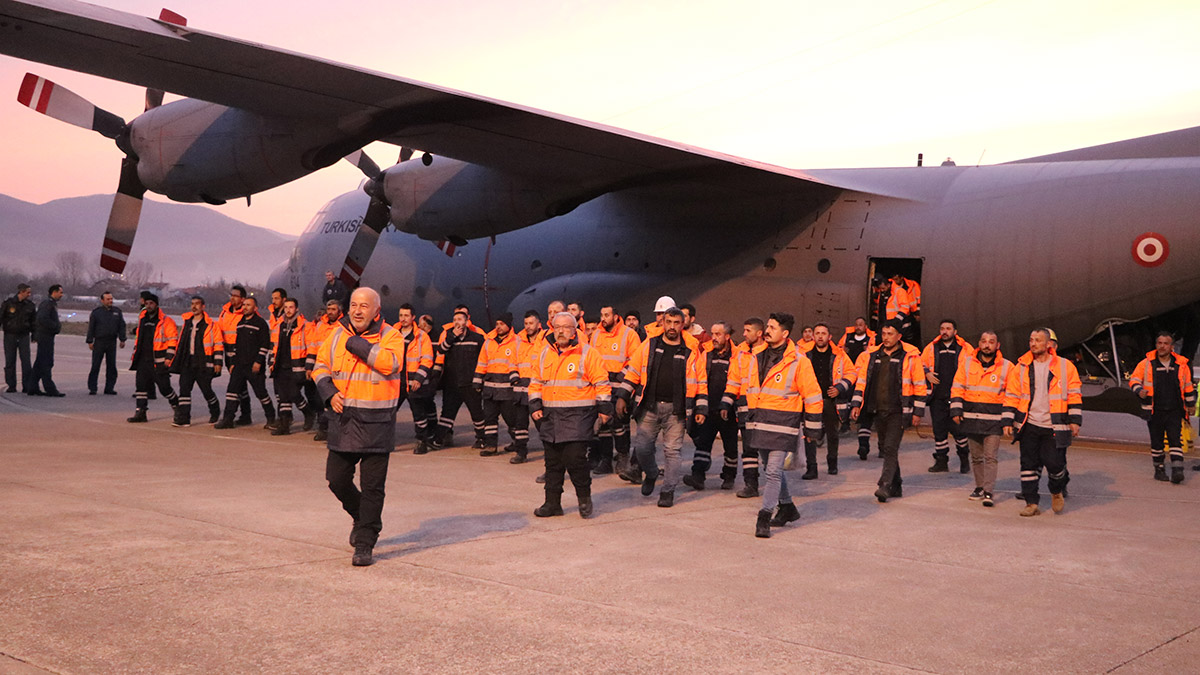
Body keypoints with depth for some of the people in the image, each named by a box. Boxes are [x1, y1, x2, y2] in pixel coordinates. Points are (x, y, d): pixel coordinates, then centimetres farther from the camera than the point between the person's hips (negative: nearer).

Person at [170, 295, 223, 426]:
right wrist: (177, 359, 22)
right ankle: (183, 418, -4)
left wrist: (218, 362, -8)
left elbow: (218, 344, -3)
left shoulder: (211, 325, -4)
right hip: (187, 363, 5)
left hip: (203, 364, -5)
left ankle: (215, 412, 29)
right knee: (184, 389, -5)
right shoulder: (186, 322, 13)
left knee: (206, 390, 4)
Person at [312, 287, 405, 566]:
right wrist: (330, 393, -2)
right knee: (337, 479, 9)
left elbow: (390, 363, -23)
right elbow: (321, 367, 15)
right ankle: (361, 517, 38)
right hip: (344, 419, 5)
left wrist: (356, 344, -17)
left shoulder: (390, 336, -5)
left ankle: (365, 545, 8)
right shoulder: (337, 335, 9)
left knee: (372, 486, -2)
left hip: (376, 422, -4)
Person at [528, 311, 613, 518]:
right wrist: (535, 406, 8)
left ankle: (584, 499, 8)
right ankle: (552, 502, 17)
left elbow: (601, 383, -2)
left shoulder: (587, 353, -3)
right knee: (553, 461, 9)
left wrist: (604, 408, -4)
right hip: (550, 416, 5)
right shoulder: (545, 354, 13)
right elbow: (535, 382, 18)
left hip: (578, 416, -5)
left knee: (574, 458, -12)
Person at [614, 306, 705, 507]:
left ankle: (668, 491, 11)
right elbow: (632, 372, 9)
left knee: (672, 451, 0)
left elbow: (701, 383, 7)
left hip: (675, 410, -1)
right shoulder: (648, 346, 5)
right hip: (649, 407, 1)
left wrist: (701, 409, 0)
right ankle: (651, 474, 31)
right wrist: (622, 397, 2)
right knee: (642, 447, 1)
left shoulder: (691, 353, 3)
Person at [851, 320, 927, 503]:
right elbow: (862, 381, 14)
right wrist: (856, 404, 5)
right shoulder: (871, 355, 9)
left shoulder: (910, 357, -3)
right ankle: (896, 487, 24)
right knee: (885, 448, 12)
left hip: (898, 412, -5)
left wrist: (918, 411, -3)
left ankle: (885, 486, -18)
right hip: (878, 410, 5)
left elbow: (920, 385, 0)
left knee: (891, 448, -15)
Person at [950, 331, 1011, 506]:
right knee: (976, 457, 12)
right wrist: (956, 410, -2)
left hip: (993, 420, -2)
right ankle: (979, 487, 24)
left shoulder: (1006, 367, 2)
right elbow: (957, 388, 6)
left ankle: (988, 492, -5)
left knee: (990, 457, -7)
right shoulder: (967, 362, 5)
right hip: (971, 418, 3)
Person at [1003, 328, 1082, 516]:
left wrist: (1075, 420, -2)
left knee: (1055, 463, -4)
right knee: (1029, 464, 2)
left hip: (1054, 428, -2)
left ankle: (1057, 492, 26)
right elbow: (1011, 396, 8)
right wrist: (1008, 422, 2)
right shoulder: (1021, 368, 6)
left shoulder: (1065, 367, 2)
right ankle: (1031, 503, 12)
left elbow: (1074, 395, 4)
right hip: (1029, 426, 2)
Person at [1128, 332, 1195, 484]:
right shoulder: (1147, 364, 0)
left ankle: (1177, 470, -15)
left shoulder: (1181, 365, 6)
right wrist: (1139, 390, -16)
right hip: (1154, 411, 0)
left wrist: (1190, 404, 19)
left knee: (1175, 440, -10)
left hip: (1174, 411, 0)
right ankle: (1159, 469, 19)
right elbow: (1134, 380, 5)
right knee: (1156, 442, 7)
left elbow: (1188, 386, 17)